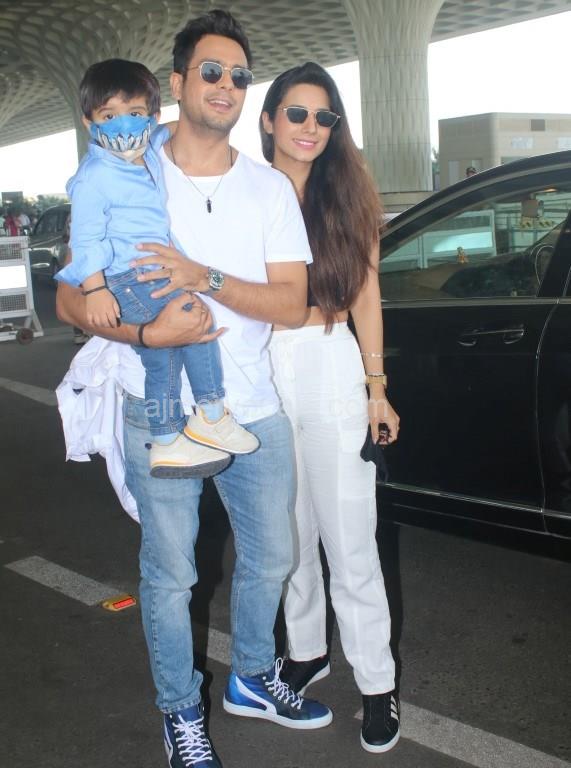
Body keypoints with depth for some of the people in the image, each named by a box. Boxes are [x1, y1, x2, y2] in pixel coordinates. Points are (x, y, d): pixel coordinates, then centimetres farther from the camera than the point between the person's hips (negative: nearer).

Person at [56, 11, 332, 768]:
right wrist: (148, 332, -23)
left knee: (270, 559, 17)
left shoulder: (269, 188, 2)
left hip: (255, 410, 3)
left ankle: (252, 678, 43)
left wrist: (204, 278, -22)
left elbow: (293, 304, -8)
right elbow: (70, 299, -5)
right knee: (170, 576, 8)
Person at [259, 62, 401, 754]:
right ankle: (307, 650, 33)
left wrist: (377, 387, 2)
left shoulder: (347, 195, 4)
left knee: (349, 543, 1)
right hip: (261, 375, 1)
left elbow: (365, 295, 6)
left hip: (332, 372, -1)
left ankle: (376, 682, 14)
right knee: (289, 533, 14)